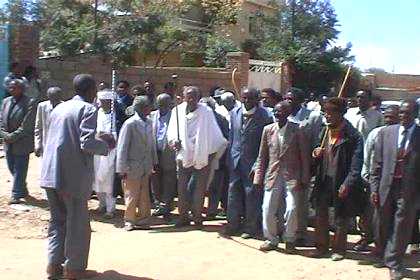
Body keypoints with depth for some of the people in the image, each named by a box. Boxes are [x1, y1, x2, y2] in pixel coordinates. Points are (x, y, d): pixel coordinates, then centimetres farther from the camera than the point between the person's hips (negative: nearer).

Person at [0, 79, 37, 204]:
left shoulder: (30, 103, -11)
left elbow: (26, 125, -16)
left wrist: (12, 136, -17)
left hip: (22, 143, -7)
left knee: (19, 170, -1)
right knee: (12, 168, 14)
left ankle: (17, 195, 7)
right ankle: (22, 190, 30)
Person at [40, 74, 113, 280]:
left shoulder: (59, 107, 15)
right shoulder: (88, 109, -8)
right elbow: (87, 143, -19)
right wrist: (106, 145, 0)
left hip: (51, 173, 7)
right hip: (74, 176, -7)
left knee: (57, 220, 18)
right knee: (77, 223, 5)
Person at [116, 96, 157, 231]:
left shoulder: (149, 122, 4)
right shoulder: (130, 124, -15)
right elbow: (122, 147, -13)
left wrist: (154, 162, 12)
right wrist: (122, 168, -14)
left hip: (146, 167, 6)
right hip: (132, 167, -6)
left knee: (144, 196, 11)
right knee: (131, 196, 5)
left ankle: (143, 219, 23)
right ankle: (129, 221, 18)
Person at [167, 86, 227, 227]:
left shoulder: (206, 112, -6)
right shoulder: (178, 111, 0)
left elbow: (214, 133, -1)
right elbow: (171, 131, 1)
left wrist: (219, 148, -2)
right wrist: (174, 140, -18)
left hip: (202, 156, -2)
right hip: (184, 155, 2)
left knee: (200, 188, 4)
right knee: (182, 187, 5)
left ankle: (197, 217, 16)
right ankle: (183, 216, 17)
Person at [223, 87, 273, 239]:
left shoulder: (264, 116, -12)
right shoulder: (235, 113, 5)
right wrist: (230, 155, 9)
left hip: (252, 161, -5)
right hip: (235, 160, 5)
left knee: (252, 193, 4)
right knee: (233, 191, 10)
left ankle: (252, 227, 17)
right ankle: (233, 223, 23)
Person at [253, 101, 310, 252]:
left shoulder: (296, 130, -4)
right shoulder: (268, 130, 4)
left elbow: (304, 156, -1)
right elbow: (262, 156, 9)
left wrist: (304, 179, -4)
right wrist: (259, 177, 4)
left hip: (291, 176, -3)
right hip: (272, 176, 3)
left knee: (291, 209, -10)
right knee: (268, 210, 0)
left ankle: (289, 240, 13)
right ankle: (271, 239, 19)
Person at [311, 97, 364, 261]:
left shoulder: (352, 137, -12)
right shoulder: (324, 133, 8)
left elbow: (356, 164, -15)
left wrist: (347, 184, -21)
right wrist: (316, 155, -4)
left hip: (341, 184, -6)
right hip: (323, 181, 6)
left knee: (340, 219, 8)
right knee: (320, 216, 11)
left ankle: (338, 249, 23)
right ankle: (321, 247, 26)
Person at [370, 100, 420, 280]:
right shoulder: (386, 133, 3)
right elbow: (377, 163, 4)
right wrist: (374, 188, -1)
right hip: (386, 187, 2)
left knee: (401, 228, 3)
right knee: (382, 226, 15)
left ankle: (394, 264, 18)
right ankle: (383, 256, 37)